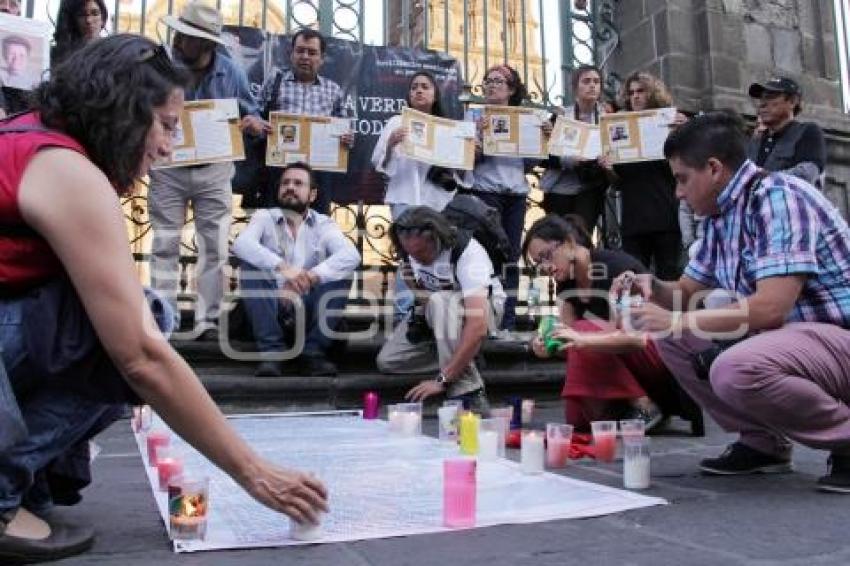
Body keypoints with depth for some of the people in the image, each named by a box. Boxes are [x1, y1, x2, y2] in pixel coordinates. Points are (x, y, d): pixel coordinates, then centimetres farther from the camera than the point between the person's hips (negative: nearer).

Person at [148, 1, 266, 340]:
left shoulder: (231, 72, -3)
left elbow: (250, 111, 8)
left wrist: (254, 122, -15)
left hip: (214, 171, 1)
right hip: (168, 168, -1)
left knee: (215, 248, 2)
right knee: (165, 246, 3)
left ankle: (207, 320, 11)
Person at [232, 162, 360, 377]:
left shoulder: (324, 224, 3)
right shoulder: (264, 217, 3)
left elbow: (351, 256, -18)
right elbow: (241, 244, -20)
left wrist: (311, 277, -34)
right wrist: (281, 266, -36)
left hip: (309, 305, 0)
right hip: (271, 303, 0)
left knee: (341, 271, -21)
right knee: (250, 265, -24)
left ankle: (313, 351, -20)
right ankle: (271, 351, -25)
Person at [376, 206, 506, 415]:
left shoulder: (467, 252, -34)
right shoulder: (411, 246, -14)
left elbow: (478, 326, -43)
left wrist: (442, 380, -43)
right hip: (434, 311, 6)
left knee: (440, 303, -40)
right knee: (387, 361, -11)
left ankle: (469, 396, -34)